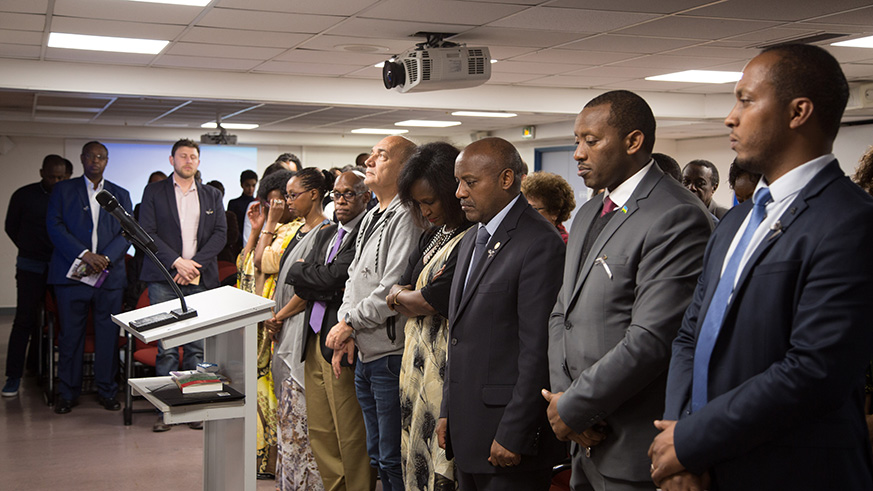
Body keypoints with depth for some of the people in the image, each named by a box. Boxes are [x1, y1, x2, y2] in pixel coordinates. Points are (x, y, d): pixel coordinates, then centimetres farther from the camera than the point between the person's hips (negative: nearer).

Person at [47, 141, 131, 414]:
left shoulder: (120, 195, 15)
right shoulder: (63, 190, 10)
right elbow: (54, 226, -3)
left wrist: (106, 258, -12)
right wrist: (84, 254, -15)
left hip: (109, 276, 2)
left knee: (108, 335, 3)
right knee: (70, 335, 2)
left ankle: (106, 391, 14)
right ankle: (68, 393, 13)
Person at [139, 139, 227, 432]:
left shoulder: (212, 196, 15)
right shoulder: (154, 192, 9)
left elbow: (220, 234, 6)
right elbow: (147, 232, -1)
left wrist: (195, 263, -8)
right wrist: (176, 262, -11)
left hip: (200, 280, 2)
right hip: (164, 280, -2)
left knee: (198, 346, 1)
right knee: (166, 347, -3)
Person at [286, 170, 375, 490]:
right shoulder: (325, 234, 18)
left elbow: (332, 278, -17)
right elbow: (302, 288, 10)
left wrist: (298, 272, 0)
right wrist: (331, 288, -8)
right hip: (314, 339, 8)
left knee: (351, 434, -2)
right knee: (320, 431, 14)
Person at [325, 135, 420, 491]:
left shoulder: (406, 217, -15)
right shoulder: (370, 218, 15)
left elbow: (394, 288, -22)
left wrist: (350, 322, -11)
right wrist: (346, 330, 4)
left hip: (391, 354, -10)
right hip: (364, 354, 10)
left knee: (393, 458, -1)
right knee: (377, 454, 19)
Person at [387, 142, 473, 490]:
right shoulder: (432, 236, 13)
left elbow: (430, 303, -15)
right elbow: (398, 291, 12)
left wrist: (401, 297, 4)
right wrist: (417, 298, -8)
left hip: (443, 366, -8)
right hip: (416, 362, 8)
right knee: (414, 456, 13)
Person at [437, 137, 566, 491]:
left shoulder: (540, 243, -15)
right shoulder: (471, 239, 15)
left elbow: (537, 348, -19)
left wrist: (513, 434, -18)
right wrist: (448, 412, 15)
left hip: (508, 431, -8)